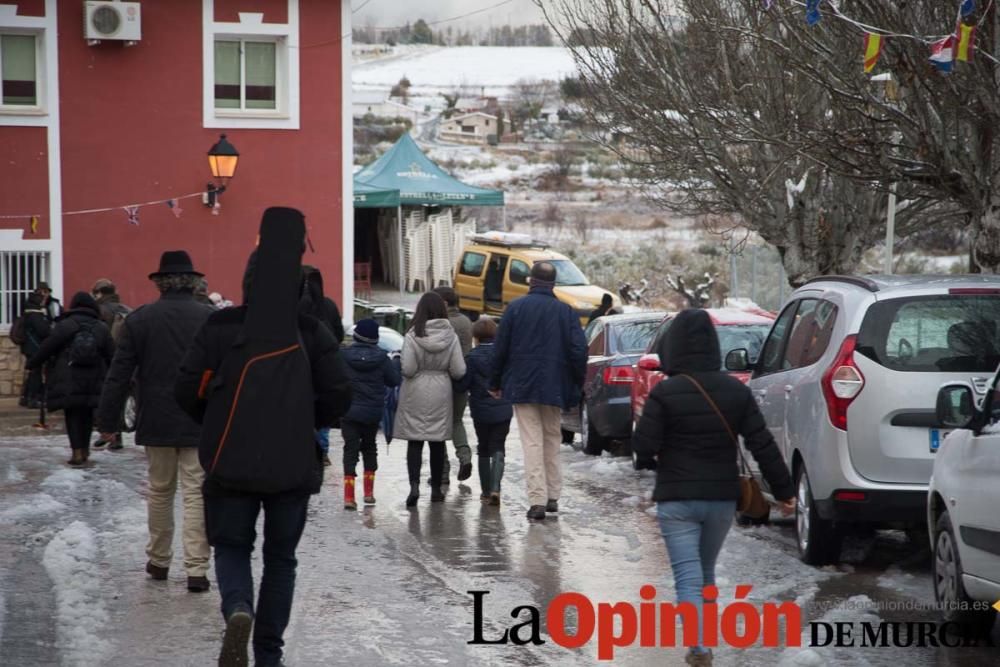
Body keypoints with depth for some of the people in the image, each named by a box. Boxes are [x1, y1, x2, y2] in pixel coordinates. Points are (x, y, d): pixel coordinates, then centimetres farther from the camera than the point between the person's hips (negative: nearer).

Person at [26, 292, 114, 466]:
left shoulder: (64, 326, -5)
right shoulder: (101, 328, 5)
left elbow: (46, 347, -4)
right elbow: (111, 355, 7)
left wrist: (32, 364, 9)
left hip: (68, 381, -3)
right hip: (93, 382, 3)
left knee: (73, 415, 1)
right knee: (87, 414, 16)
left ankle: (77, 452, -9)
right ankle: (85, 450, 23)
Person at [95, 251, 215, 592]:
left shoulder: (139, 320, -2)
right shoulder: (211, 319, -4)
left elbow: (119, 376, 0)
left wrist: (108, 422, 7)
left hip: (157, 424, 1)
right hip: (201, 424, -1)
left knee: (160, 491, 16)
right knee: (196, 494, -1)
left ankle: (158, 561, 26)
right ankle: (197, 569, -6)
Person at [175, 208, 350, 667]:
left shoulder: (220, 328, -4)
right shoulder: (313, 334, -1)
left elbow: (187, 390, -5)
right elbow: (338, 398, -2)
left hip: (232, 463, -1)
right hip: (294, 467, 1)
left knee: (232, 546, 12)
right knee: (281, 556, 14)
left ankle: (238, 609, -18)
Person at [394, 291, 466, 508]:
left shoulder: (412, 336, -13)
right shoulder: (450, 336, -6)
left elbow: (408, 369, -17)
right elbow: (459, 371, -5)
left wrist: (419, 371, 5)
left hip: (416, 393, -2)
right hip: (441, 392, 2)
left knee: (414, 441, 2)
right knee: (438, 442, 13)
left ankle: (414, 485, -15)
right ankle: (436, 488, 20)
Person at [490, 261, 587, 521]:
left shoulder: (516, 308, -4)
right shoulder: (566, 311, 0)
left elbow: (500, 350, -2)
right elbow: (579, 351, -4)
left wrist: (495, 383, 9)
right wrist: (575, 387, 7)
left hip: (522, 386, -2)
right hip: (554, 389, 2)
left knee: (532, 442, -2)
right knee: (552, 439, 16)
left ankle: (537, 499, -10)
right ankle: (552, 496, 17)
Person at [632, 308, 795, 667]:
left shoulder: (665, 392, -13)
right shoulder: (736, 391, 0)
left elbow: (644, 446, -12)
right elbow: (763, 445, -1)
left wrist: (648, 421, 8)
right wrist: (784, 490, 6)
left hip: (677, 500, -4)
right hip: (722, 498, 4)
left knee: (687, 577, -4)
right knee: (706, 570, 21)